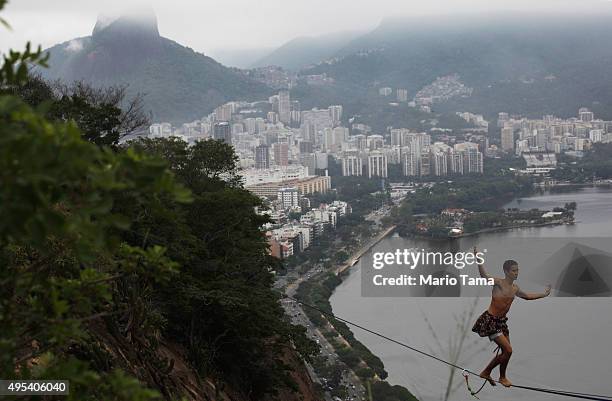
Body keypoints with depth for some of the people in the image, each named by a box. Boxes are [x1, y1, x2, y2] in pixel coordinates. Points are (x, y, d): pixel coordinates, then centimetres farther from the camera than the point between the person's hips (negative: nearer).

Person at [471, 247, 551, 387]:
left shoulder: (515, 288, 9)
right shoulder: (499, 283, -14)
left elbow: (527, 296, 30)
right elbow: (484, 276, -33)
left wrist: (544, 294, 36)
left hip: (501, 321, 8)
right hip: (490, 320, -8)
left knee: (505, 352, 10)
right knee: (508, 350, -10)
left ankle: (486, 372, 26)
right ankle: (502, 377, 11)